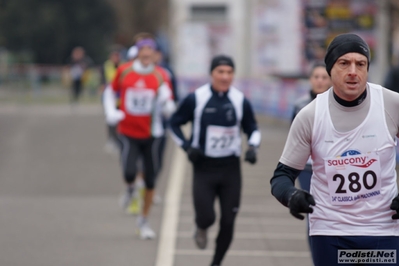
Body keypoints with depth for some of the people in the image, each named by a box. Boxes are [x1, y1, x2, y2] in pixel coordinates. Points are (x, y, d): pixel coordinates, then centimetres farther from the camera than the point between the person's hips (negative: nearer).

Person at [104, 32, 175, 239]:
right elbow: (110, 92, 15)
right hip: (128, 132, -1)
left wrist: (165, 102, -24)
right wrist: (111, 112, 1)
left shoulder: (160, 76, -3)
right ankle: (130, 189, 19)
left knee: (150, 180, 4)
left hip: (151, 134, 1)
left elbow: (169, 110, -2)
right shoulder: (124, 71, -2)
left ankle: (144, 221, 22)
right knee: (129, 173, -20)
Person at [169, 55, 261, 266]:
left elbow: (252, 129, 11)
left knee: (228, 222, 3)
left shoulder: (240, 101, -1)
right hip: (204, 168, -2)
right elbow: (174, 124, 5)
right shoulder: (195, 99, -6)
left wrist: (252, 147, -9)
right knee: (206, 218, -13)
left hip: (231, 169, 2)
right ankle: (201, 228, 26)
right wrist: (187, 146, -9)